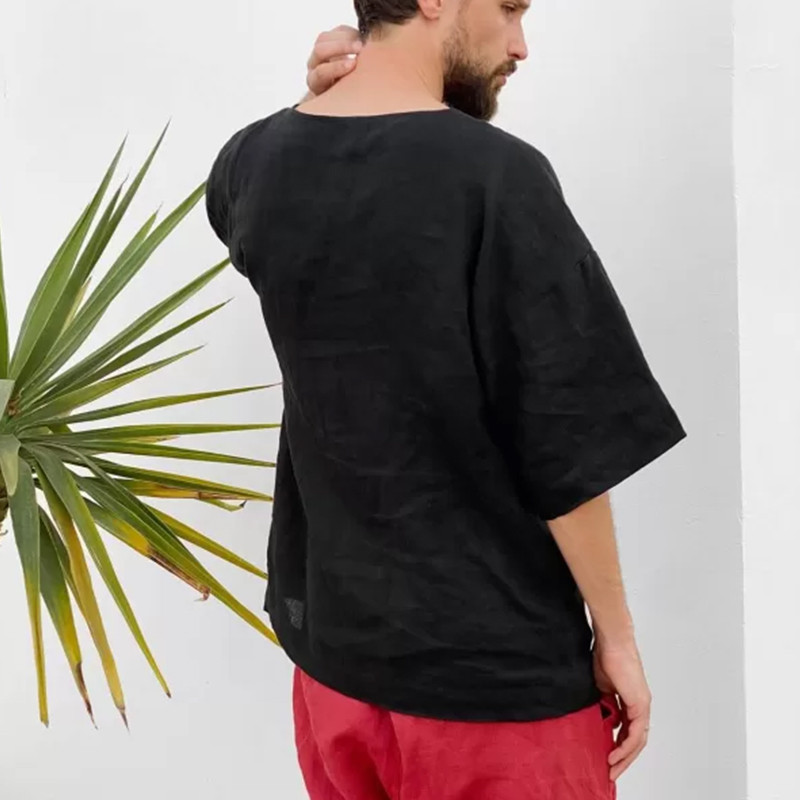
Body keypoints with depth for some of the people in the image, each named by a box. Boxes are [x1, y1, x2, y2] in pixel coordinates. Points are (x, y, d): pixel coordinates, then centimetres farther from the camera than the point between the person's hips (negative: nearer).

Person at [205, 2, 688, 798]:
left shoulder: (254, 164, -3)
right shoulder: (497, 176, -21)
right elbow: (571, 455, -18)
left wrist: (318, 106, 4)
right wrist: (616, 636, -5)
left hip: (329, 643, 6)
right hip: (492, 670, -5)